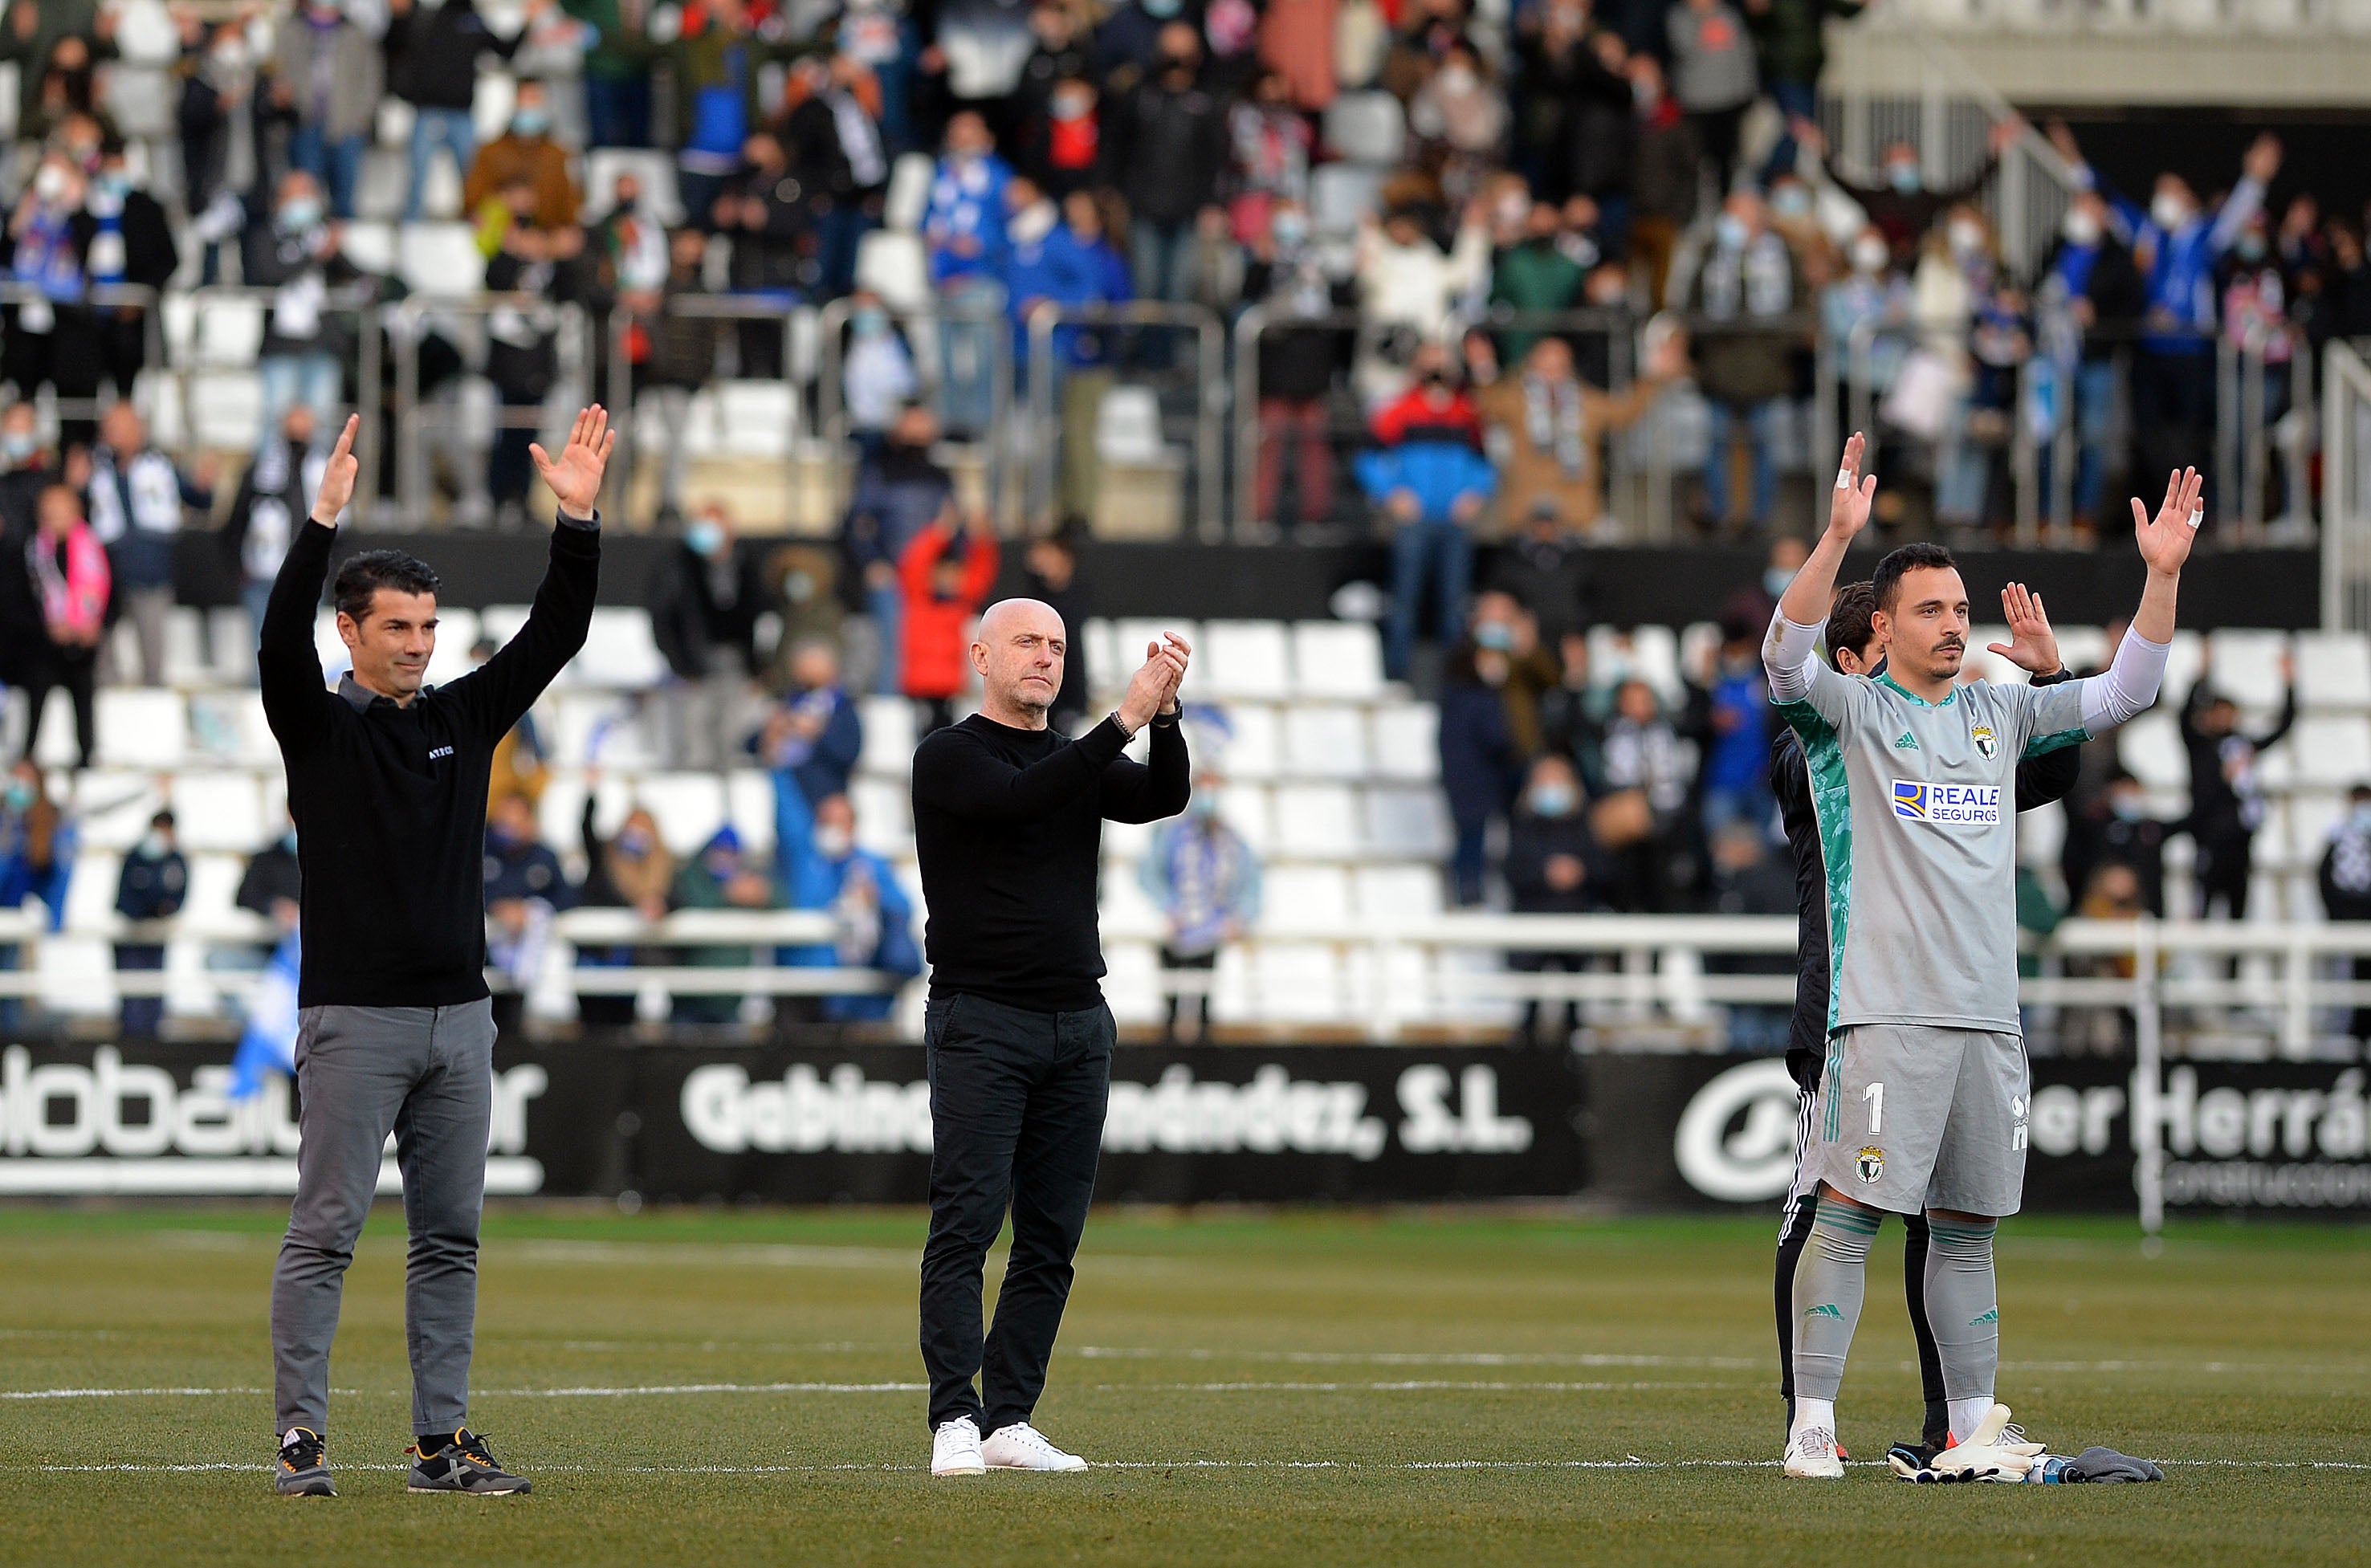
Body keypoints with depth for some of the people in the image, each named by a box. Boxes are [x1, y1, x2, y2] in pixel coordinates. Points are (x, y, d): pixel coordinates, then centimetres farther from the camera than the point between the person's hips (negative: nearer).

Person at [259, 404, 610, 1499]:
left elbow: (555, 637, 6)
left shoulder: (464, 718, 12)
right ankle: (301, 1437, -5)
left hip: (459, 1017, 5)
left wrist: (577, 523, -6)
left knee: (450, 1238, 6)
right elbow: (281, 640, -20)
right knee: (325, 1232, -6)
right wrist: (323, 522, -31)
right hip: (354, 1019, -5)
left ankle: (443, 1440, 9)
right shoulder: (318, 724, -2)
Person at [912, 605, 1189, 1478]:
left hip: (1077, 1023, 6)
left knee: (1052, 1235, 3)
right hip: (980, 1021, -6)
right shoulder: (949, 758, 0)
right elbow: (1019, 799, -20)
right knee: (967, 1224, -11)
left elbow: (1164, 798, -2)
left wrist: (1165, 715, -19)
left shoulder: (1082, 761, 16)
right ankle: (955, 1422, -15)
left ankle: (1011, 1420, 4)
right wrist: (1124, 720, -24)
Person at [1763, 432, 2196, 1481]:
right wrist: (1837, 538, -31)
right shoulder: (1849, 711, 2)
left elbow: (2123, 692, 16)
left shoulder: (1997, 715, 17)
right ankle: (1812, 1426, -8)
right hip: (1886, 1013, -5)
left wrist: (2163, 573, 3)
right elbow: (1786, 655, -17)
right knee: (1849, 1216, -9)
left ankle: (1971, 1433, 12)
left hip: (1989, 1016, 5)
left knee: (1967, 1230, 8)